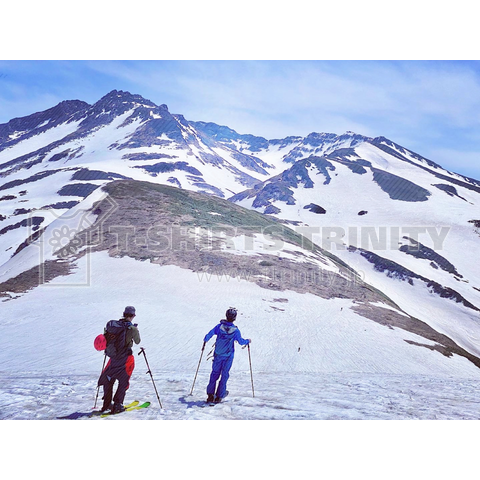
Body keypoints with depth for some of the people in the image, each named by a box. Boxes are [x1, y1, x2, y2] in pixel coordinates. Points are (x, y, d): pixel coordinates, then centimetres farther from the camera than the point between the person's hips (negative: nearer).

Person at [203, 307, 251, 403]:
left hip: (217, 355, 2)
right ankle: (219, 396, 13)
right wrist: (248, 341, 16)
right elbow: (241, 341, -4)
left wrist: (205, 340, 18)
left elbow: (209, 334, -3)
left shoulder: (220, 326, -12)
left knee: (215, 373, 14)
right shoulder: (235, 330, -16)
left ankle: (210, 394, 11)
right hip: (228, 356, -2)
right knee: (224, 375, 11)